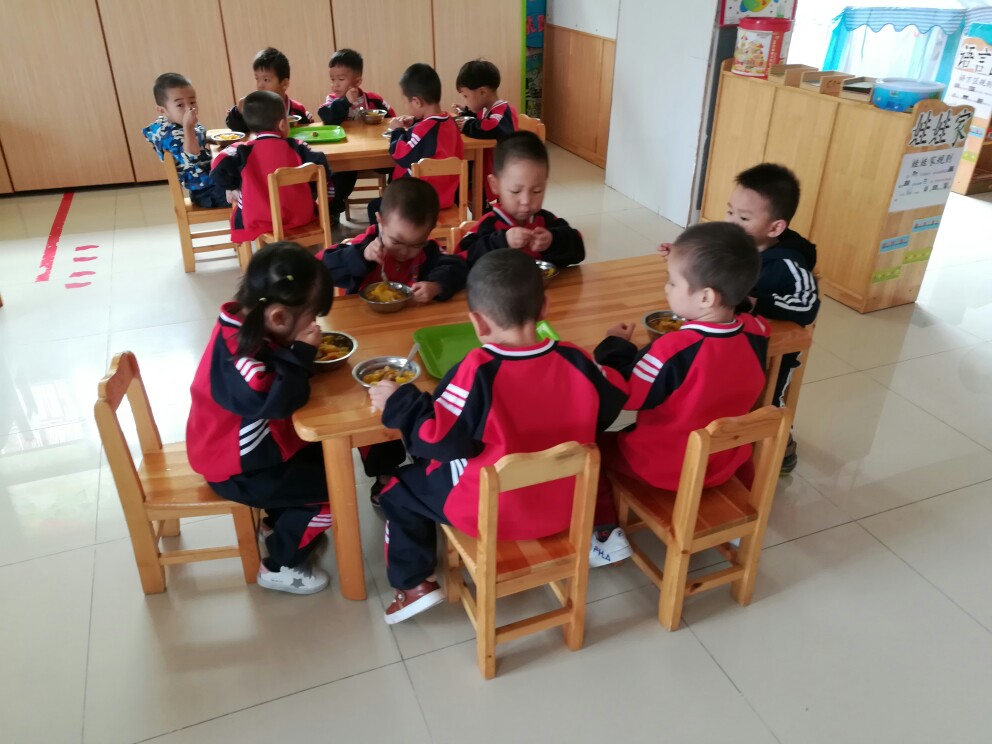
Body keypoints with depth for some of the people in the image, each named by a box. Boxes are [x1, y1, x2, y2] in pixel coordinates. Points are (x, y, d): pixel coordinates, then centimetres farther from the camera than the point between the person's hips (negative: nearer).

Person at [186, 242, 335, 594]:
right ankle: (280, 566, 9)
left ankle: (280, 522, 31)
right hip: (237, 467, -9)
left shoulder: (249, 324, -5)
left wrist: (301, 351, -9)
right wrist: (302, 352, -35)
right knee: (333, 490, -10)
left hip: (255, 444, 10)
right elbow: (278, 402, -41)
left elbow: (278, 379, 7)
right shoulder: (236, 354, -34)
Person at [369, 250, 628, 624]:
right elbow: (609, 407, 6)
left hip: (487, 511, -5)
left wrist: (399, 404, -6)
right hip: (563, 506, 6)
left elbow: (441, 437, -21)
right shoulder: (574, 361, -11)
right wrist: (611, 354, 23)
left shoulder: (478, 371, -26)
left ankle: (414, 584, 20)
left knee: (400, 490, 16)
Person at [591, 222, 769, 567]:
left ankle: (607, 535, 12)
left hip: (663, 467, -6)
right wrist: (692, 330, 5)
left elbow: (627, 395, -18)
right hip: (727, 461, 6)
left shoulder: (673, 350, -32)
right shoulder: (756, 332, -14)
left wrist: (616, 345, -5)